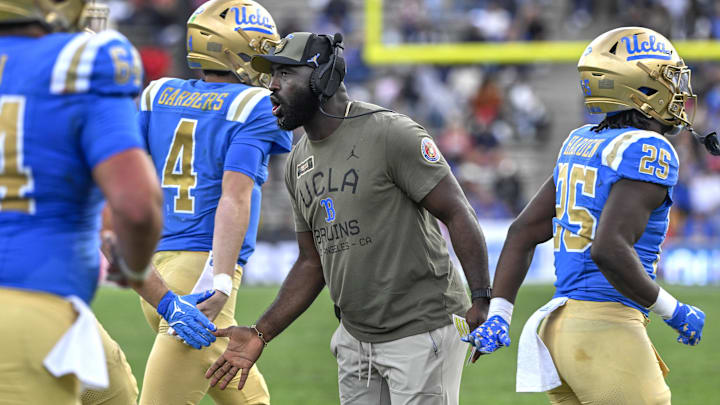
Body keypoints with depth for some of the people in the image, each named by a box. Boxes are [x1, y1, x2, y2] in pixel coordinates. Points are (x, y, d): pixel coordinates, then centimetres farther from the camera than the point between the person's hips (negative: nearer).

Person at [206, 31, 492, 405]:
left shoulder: (390, 134, -14)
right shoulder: (298, 163, 10)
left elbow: (457, 214, -16)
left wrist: (482, 302, -25)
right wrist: (262, 334, 7)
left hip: (421, 331, -8)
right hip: (356, 339, 8)